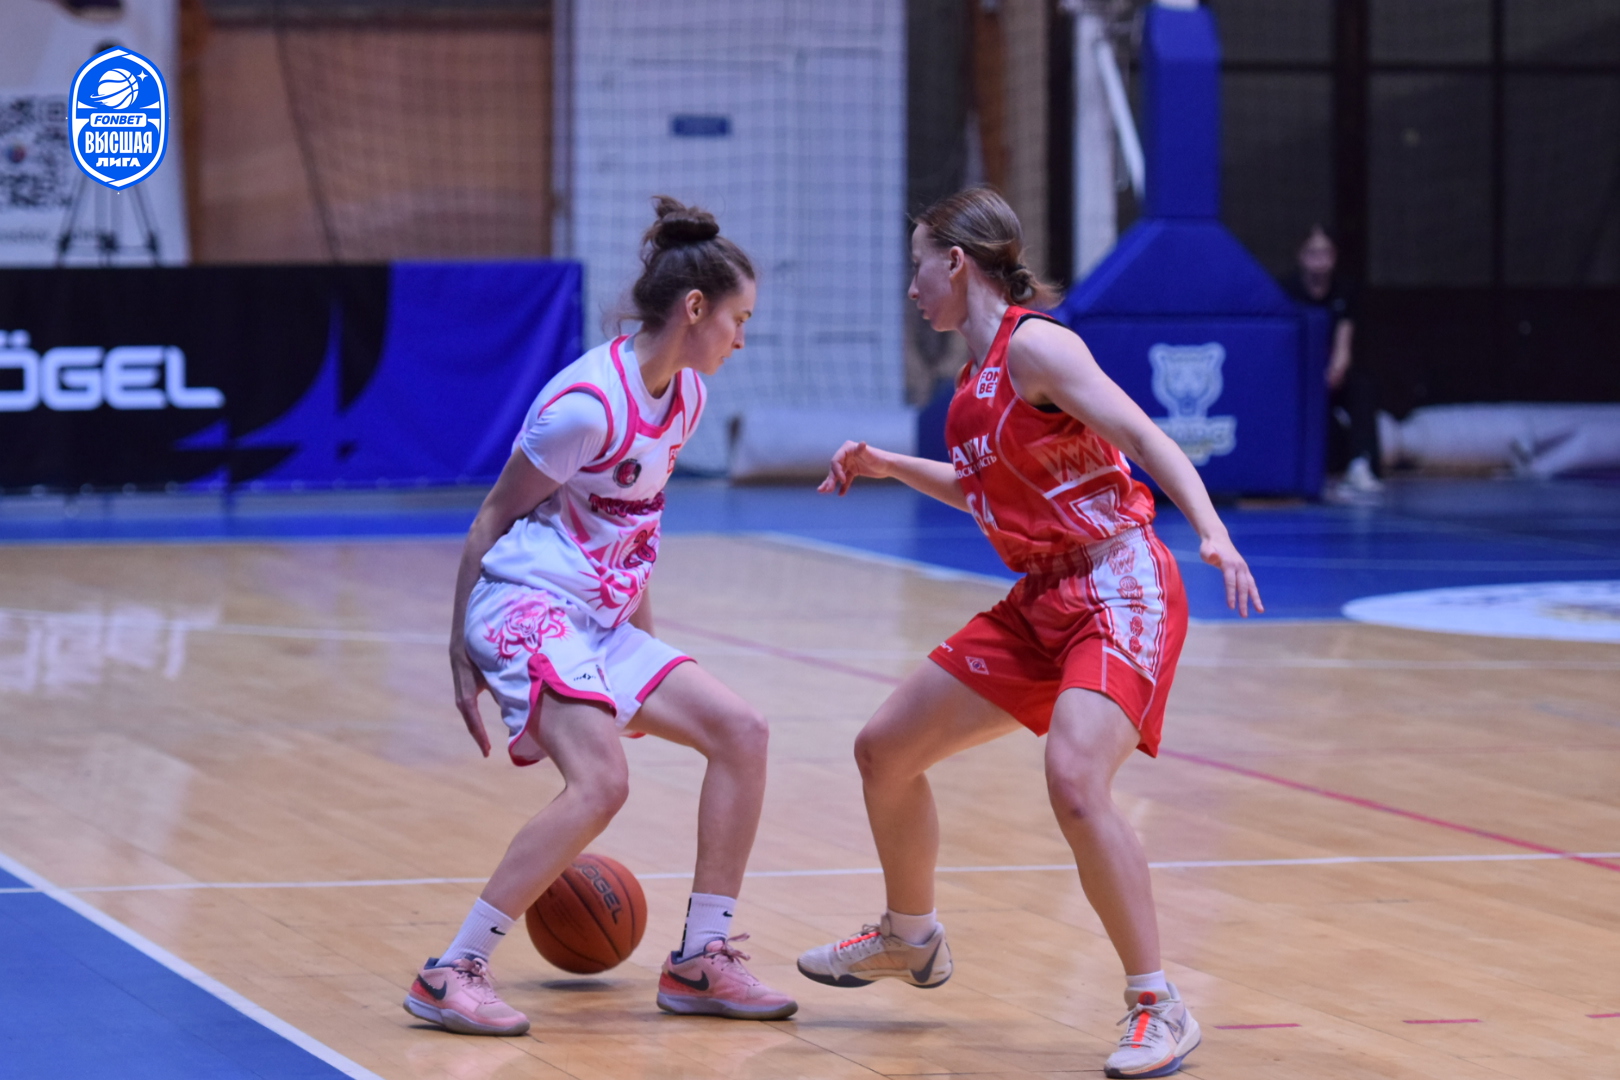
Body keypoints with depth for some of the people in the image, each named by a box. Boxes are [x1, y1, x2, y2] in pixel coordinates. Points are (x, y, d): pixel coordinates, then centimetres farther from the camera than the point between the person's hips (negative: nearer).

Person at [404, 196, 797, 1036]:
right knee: (601, 780, -27)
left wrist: (643, 636, 25)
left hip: (602, 621, 9)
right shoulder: (588, 404, -17)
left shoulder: (685, 397, 9)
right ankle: (451, 975, -22)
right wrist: (460, 656, -8)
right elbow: (493, 518, -10)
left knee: (739, 732, 1)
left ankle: (699, 963, 7)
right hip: (526, 607, -9)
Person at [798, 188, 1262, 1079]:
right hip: (1041, 601, 10)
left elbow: (1145, 438, -23)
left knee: (1074, 780, -31)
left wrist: (1211, 533, -36)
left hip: (1118, 590, -10)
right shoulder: (978, 373, 11)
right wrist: (887, 466, 22)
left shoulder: (1033, 346, -15)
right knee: (884, 751, 15)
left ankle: (1158, 1008, -19)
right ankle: (909, 939, 39)